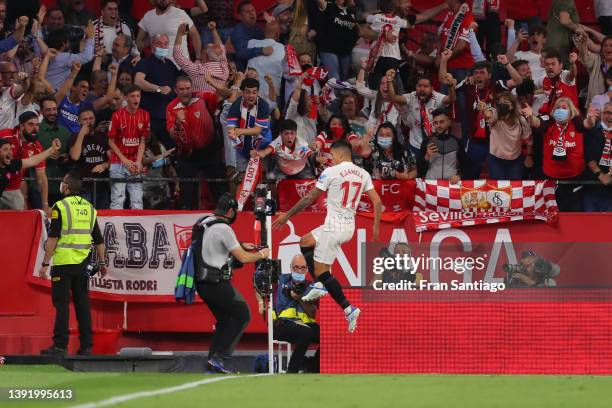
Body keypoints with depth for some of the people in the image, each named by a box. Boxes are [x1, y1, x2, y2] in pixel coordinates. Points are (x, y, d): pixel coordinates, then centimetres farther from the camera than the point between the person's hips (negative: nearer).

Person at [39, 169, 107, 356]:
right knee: (82, 303, 8)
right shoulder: (89, 208, 11)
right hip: (83, 264, 5)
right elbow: (98, 240, 13)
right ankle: (86, 346, 7)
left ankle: (60, 345, -6)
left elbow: (53, 238, -12)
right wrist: (102, 263, 20)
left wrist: (45, 264, -10)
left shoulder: (60, 207, -8)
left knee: (62, 304, -4)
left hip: (63, 263, -5)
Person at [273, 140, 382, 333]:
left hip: (334, 228, -8)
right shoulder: (363, 174, 6)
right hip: (349, 228, 8)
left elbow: (309, 198, -6)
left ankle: (348, 309, -12)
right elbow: (377, 202, 4)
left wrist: (287, 216, 4)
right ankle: (319, 286, 14)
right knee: (305, 242, 25)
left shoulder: (331, 172, -11)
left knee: (321, 270, -3)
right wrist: (376, 227, 16)